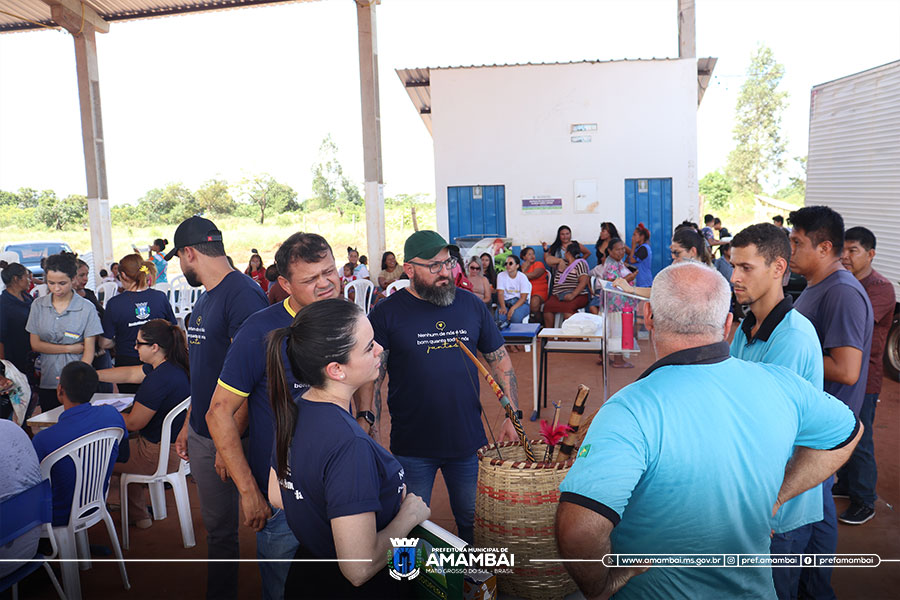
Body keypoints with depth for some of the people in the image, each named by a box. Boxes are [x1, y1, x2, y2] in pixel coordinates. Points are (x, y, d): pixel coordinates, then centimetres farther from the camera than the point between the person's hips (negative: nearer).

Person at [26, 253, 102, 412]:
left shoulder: (87, 308, -7)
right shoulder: (38, 305, 4)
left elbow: (89, 350, -10)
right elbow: (35, 344, 2)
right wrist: (71, 348, -9)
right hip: (47, 382, 3)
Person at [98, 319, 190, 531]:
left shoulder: (160, 378, -27)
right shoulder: (172, 367, 3)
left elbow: (133, 423, -19)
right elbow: (129, 374, 14)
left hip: (161, 455, -9)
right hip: (179, 448, 9)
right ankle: (138, 515, 37)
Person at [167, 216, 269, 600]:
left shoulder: (243, 293, -18)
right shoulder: (206, 298, 13)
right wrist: (188, 425, 19)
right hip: (203, 434, 8)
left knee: (223, 529, 4)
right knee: (217, 527, 18)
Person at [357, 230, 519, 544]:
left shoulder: (472, 305, 4)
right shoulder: (387, 313, -5)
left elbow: (500, 361, 10)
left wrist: (512, 415, 5)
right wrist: (368, 424, -17)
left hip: (469, 443, 3)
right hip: (412, 447, -2)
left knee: (475, 524, 17)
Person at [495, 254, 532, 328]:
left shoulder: (522, 277, -6)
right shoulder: (501, 276, 3)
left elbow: (523, 298, -11)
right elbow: (500, 293, -4)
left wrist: (513, 308, -28)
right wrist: (503, 307, -24)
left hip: (520, 302, -1)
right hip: (505, 302, 1)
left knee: (515, 316, -35)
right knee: (499, 316, -33)